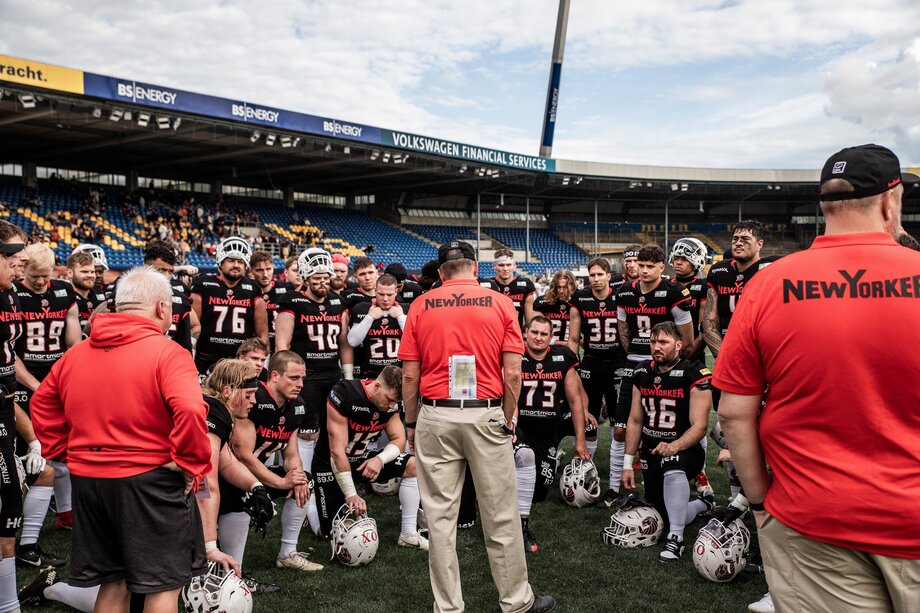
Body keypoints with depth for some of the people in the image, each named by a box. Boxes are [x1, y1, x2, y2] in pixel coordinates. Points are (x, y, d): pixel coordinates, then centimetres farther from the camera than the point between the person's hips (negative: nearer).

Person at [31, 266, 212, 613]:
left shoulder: (75, 354, 8)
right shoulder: (167, 353, -14)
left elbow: (42, 405, 18)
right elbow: (190, 411, -27)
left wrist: (65, 451, 18)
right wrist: (192, 465, -15)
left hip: (87, 480, 7)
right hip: (149, 479, -6)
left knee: (113, 582, 22)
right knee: (164, 584, 8)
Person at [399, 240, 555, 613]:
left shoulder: (420, 306, 3)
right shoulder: (500, 304, 0)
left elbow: (409, 375, 2)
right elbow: (512, 373, -4)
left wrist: (411, 424, 12)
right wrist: (508, 420, 7)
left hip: (435, 417, 1)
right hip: (486, 415, -1)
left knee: (440, 518, 7)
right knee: (501, 516, 9)